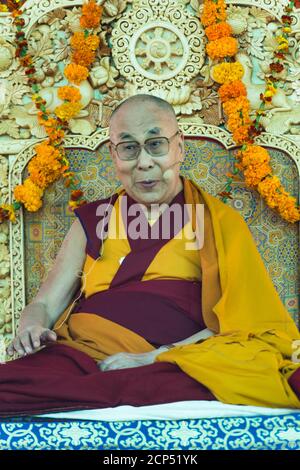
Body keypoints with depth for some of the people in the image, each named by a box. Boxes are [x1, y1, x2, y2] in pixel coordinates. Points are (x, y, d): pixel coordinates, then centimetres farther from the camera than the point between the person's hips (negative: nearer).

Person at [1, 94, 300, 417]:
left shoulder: (218, 222, 11)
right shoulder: (92, 221, 20)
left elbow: (236, 325, 2)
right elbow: (45, 304, 19)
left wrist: (153, 358, -11)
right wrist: (32, 329, -6)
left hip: (168, 366, -2)